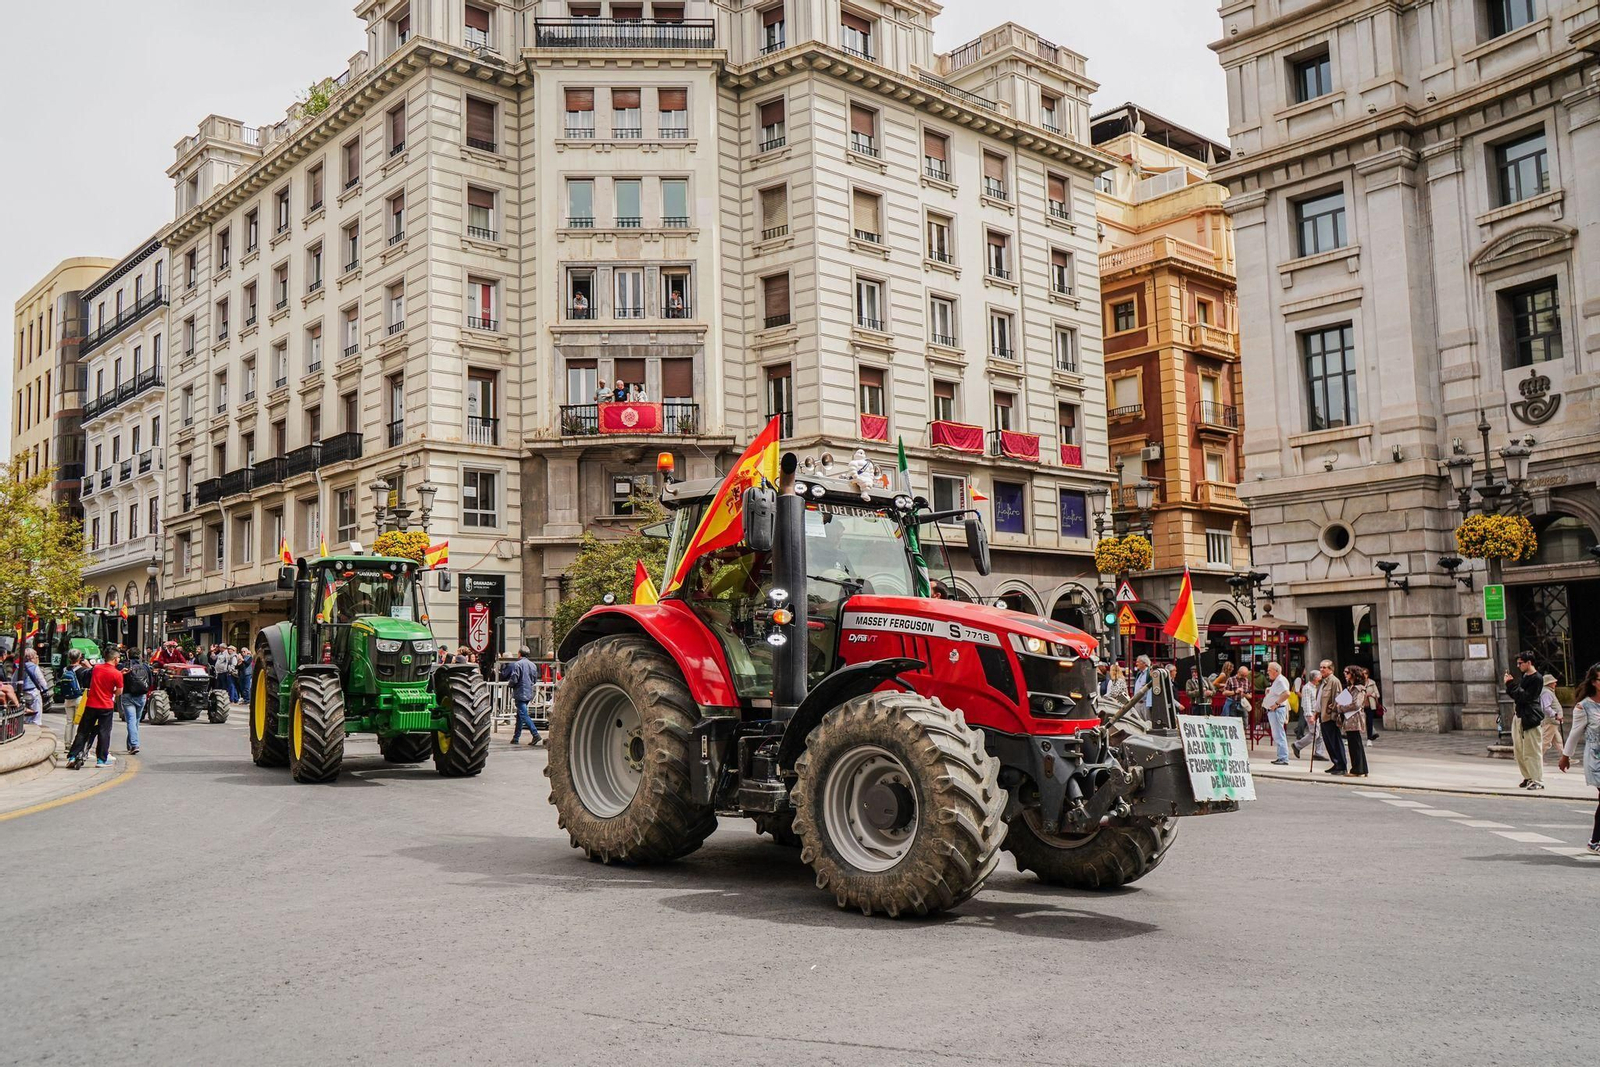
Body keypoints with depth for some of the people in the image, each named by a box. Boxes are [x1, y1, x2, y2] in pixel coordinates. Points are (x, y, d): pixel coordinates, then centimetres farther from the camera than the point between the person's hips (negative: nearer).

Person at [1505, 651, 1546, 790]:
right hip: (1519, 716, 9)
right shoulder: (1523, 676, 14)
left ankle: (1538, 780, -1)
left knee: (1531, 751, -6)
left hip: (1530, 717, -9)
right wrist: (1509, 684, 1)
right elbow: (1514, 694, 18)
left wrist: (1512, 684, -17)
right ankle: (1528, 777, 17)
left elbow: (1525, 697, -19)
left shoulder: (1537, 678, -13)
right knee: (1519, 750, 10)